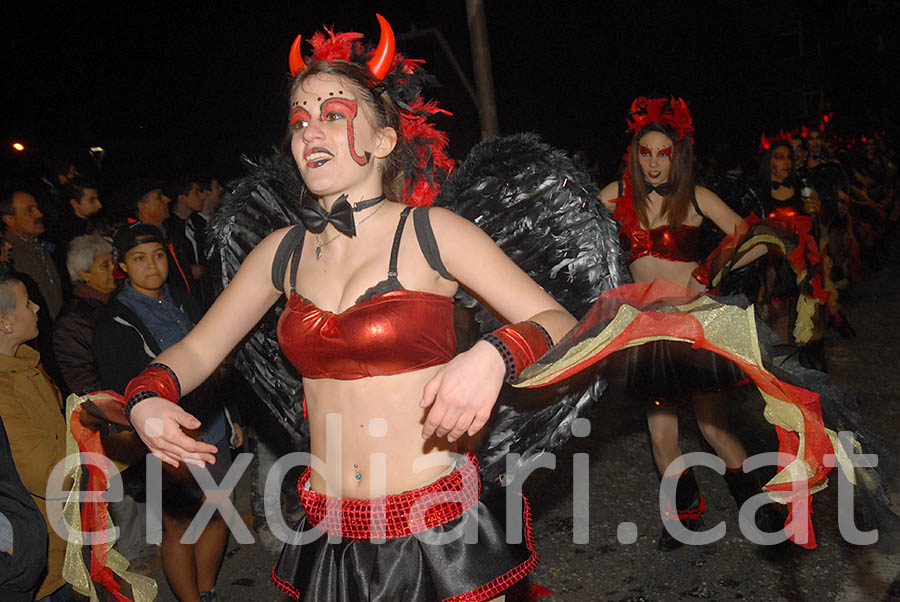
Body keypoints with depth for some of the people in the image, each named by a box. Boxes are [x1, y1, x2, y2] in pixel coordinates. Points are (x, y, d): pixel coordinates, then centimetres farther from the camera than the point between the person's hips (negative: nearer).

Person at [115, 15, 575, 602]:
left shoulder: (430, 233, -9)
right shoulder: (283, 251, 4)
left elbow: (561, 324, -11)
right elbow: (197, 348, 13)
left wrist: (492, 358, -31)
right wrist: (146, 398, -8)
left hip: (439, 529, -4)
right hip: (330, 534, 4)